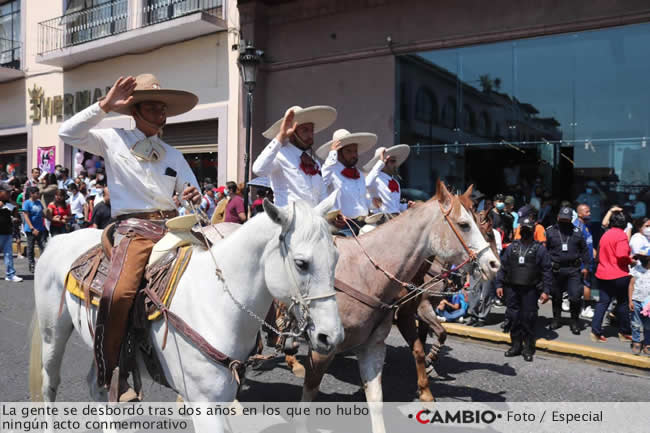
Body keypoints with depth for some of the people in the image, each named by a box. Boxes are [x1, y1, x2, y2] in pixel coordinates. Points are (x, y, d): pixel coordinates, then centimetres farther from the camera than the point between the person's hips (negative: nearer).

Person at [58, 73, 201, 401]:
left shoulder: (173, 154, 20)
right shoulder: (113, 140, 9)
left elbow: (191, 194, 20)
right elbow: (68, 133, -4)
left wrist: (195, 198, -4)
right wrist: (105, 106, -9)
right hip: (133, 228, -5)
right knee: (119, 293, -28)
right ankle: (108, 377, -9)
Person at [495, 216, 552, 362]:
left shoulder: (539, 249, 3)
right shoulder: (512, 247, 13)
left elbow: (546, 271, 0)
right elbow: (503, 267, 14)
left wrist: (546, 290, -6)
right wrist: (499, 284, 9)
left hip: (529, 290, -3)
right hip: (511, 288, 3)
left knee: (528, 319, -1)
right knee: (514, 317, 7)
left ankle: (528, 348, 11)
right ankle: (516, 345, 19)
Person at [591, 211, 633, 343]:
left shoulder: (605, 234, 11)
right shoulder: (621, 234, -12)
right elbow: (621, 255, -23)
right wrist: (631, 260, -4)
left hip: (603, 274, 6)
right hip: (619, 275, -6)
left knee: (603, 302, 6)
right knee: (623, 303, 10)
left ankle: (596, 331, 1)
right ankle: (624, 332, 22)